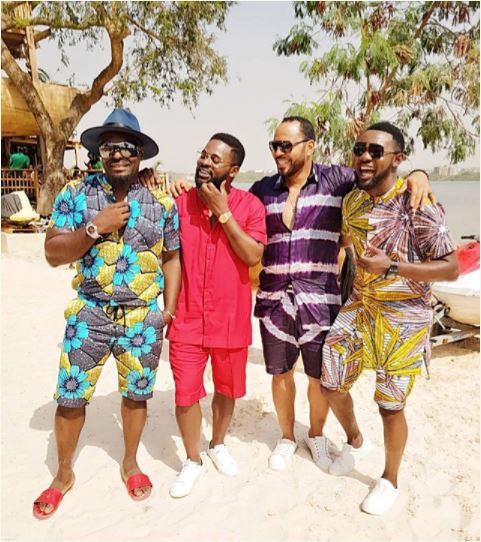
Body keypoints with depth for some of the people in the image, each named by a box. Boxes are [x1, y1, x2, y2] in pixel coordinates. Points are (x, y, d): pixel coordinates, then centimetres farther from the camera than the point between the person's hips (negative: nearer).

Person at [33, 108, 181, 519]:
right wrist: (96, 227, -18)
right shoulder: (76, 193, -1)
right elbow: (53, 254, -6)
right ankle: (64, 474, 33)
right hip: (90, 314, 0)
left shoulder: (162, 203, 2)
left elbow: (172, 258, 6)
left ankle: (130, 464, 39)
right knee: (70, 397, 8)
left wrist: (169, 310, -1)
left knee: (136, 394, 14)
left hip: (144, 319, 1)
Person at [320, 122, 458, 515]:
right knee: (331, 384, 10)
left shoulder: (417, 204, -18)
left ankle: (390, 481, 32)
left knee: (390, 405, 6)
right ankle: (355, 442, 42)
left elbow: (451, 268, -17)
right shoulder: (351, 201, 2)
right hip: (358, 307, 6)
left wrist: (391, 266, -25)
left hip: (403, 317, -6)